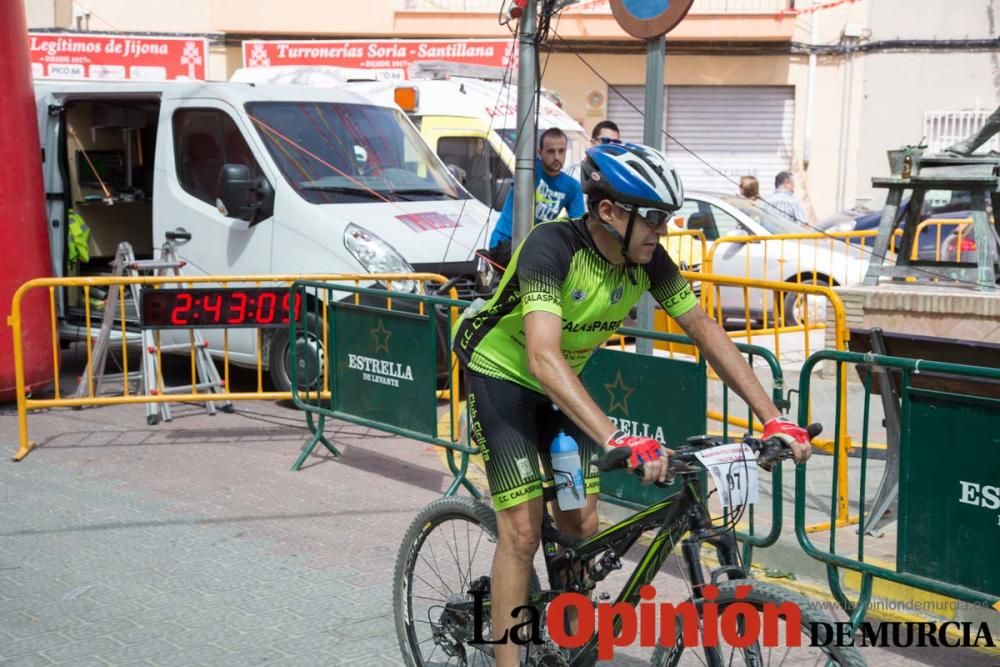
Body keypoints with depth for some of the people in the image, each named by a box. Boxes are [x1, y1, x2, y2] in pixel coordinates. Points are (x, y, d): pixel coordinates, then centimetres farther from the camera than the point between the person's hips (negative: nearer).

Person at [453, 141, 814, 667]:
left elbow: (705, 331, -9)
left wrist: (773, 419, -16)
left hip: (560, 384, 6)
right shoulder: (552, 246, -34)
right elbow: (543, 357, -46)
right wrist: (617, 441, -56)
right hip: (500, 374, -6)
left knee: (581, 525, 5)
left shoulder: (648, 259, -15)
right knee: (523, 533, -13)